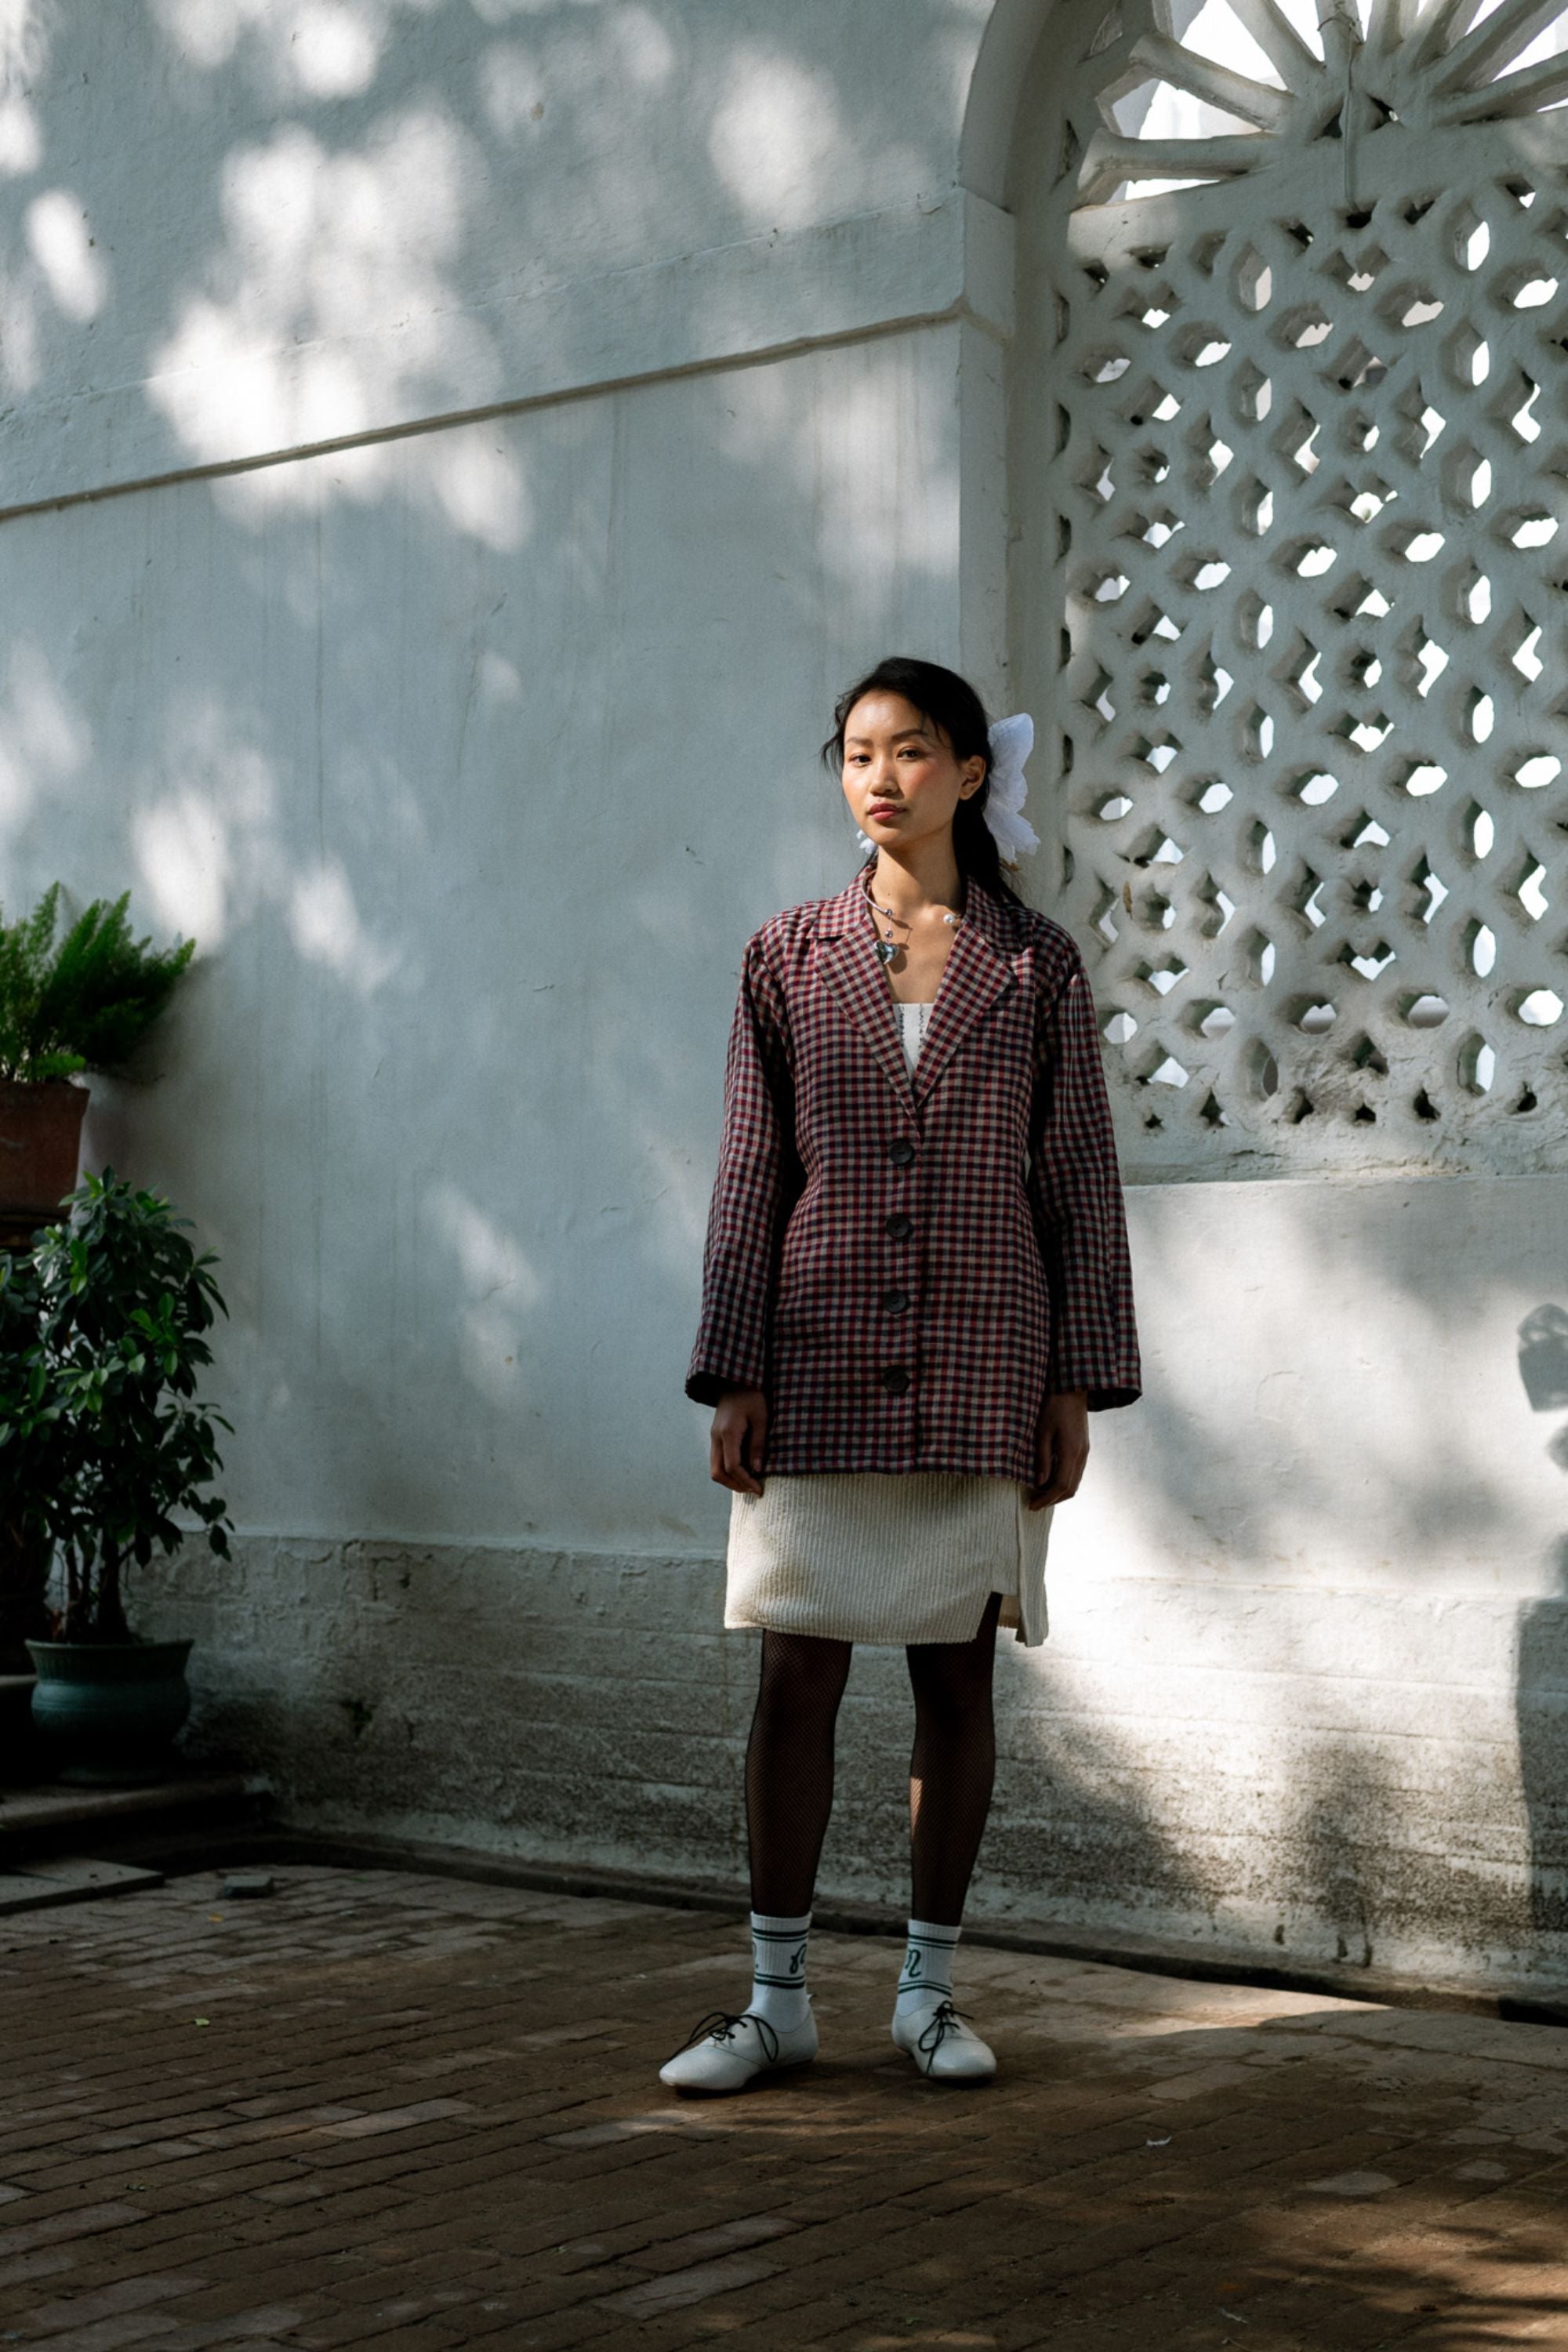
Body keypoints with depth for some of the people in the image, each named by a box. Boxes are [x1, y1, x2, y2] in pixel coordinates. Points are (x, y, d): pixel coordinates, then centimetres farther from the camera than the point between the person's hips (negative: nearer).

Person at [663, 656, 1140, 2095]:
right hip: (823, 1368, 0)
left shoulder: (1037, 965, 5)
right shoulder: (789, 958, 6)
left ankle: (930, 1989, 17)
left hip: (980, 1372, 0)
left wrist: (1077, 1383, -1)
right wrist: (735, 1376, -1)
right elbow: (749, 1178, 5)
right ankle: (778, 1998, 10)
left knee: (958, 1678, 5)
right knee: (797, 1671, 0)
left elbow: (1080, 1182, 5)